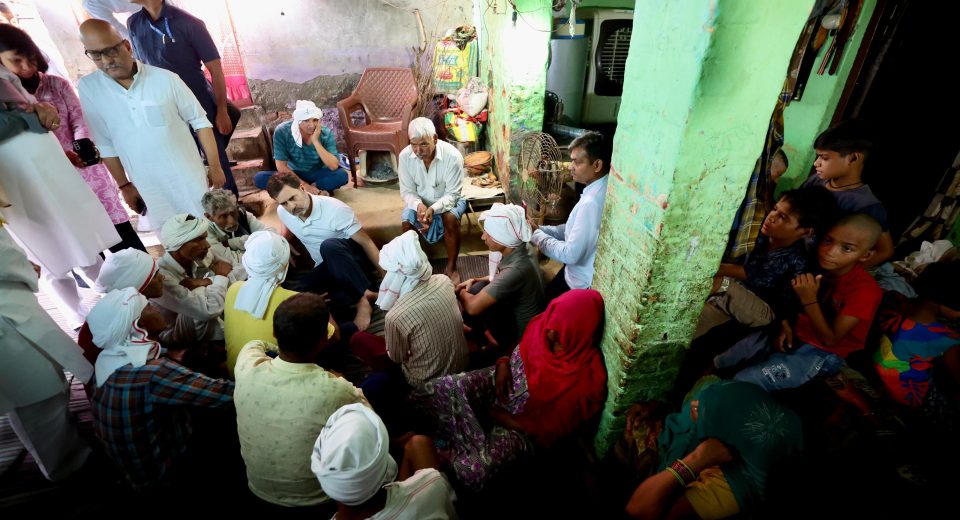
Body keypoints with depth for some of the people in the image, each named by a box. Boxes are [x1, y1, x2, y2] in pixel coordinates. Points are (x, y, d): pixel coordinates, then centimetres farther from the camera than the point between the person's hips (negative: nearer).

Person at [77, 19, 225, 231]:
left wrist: (215, 167, -4)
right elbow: (105, 144, 4)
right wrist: (124, 185, 7)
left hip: (188, 178, -2)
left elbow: (200, 121, -2)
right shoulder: (88, 88, -1)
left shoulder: (166, 78, -7)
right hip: (147, 188, 2)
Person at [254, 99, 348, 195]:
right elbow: (281, 166, -17)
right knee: (259, 178, -22)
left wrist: (316, 141, -34)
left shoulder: (326, 133, -18)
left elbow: (334, 166, -28)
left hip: (318, 174, -1)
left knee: (342, 175, -30)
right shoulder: (282, 132, -19)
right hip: (294, 174, 1)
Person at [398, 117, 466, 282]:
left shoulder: (452, 156, -27)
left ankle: (451, 268, -15)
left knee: (451, 218, -33)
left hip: (448, 200, -2)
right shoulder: (405, 156, -18)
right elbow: (407, 191, -12)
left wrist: (433, 209, -42)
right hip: (419, 201, 2)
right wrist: (419, 205, -34)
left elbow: (452, 194, -24)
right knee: (406, 221, -26)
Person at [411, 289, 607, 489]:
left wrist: (507, 419, -13)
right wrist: (503, 364, -11)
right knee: (437, 389, -17)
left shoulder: (587, 379, -27)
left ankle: (454, 456, 11)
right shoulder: (544, 325, -16)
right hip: (506, 381, 4)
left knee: (474, 472, -24)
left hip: (523, 424, -4)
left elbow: (553, 431, -16)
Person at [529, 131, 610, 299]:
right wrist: (540, 229, -3)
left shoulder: (591, 203, -32)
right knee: (543, 294, 23)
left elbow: (570, 254, -28)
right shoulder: (598, 190, -1)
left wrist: (535, 234, -17)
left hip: (582, 283, -8)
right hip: (581, 271, 9)